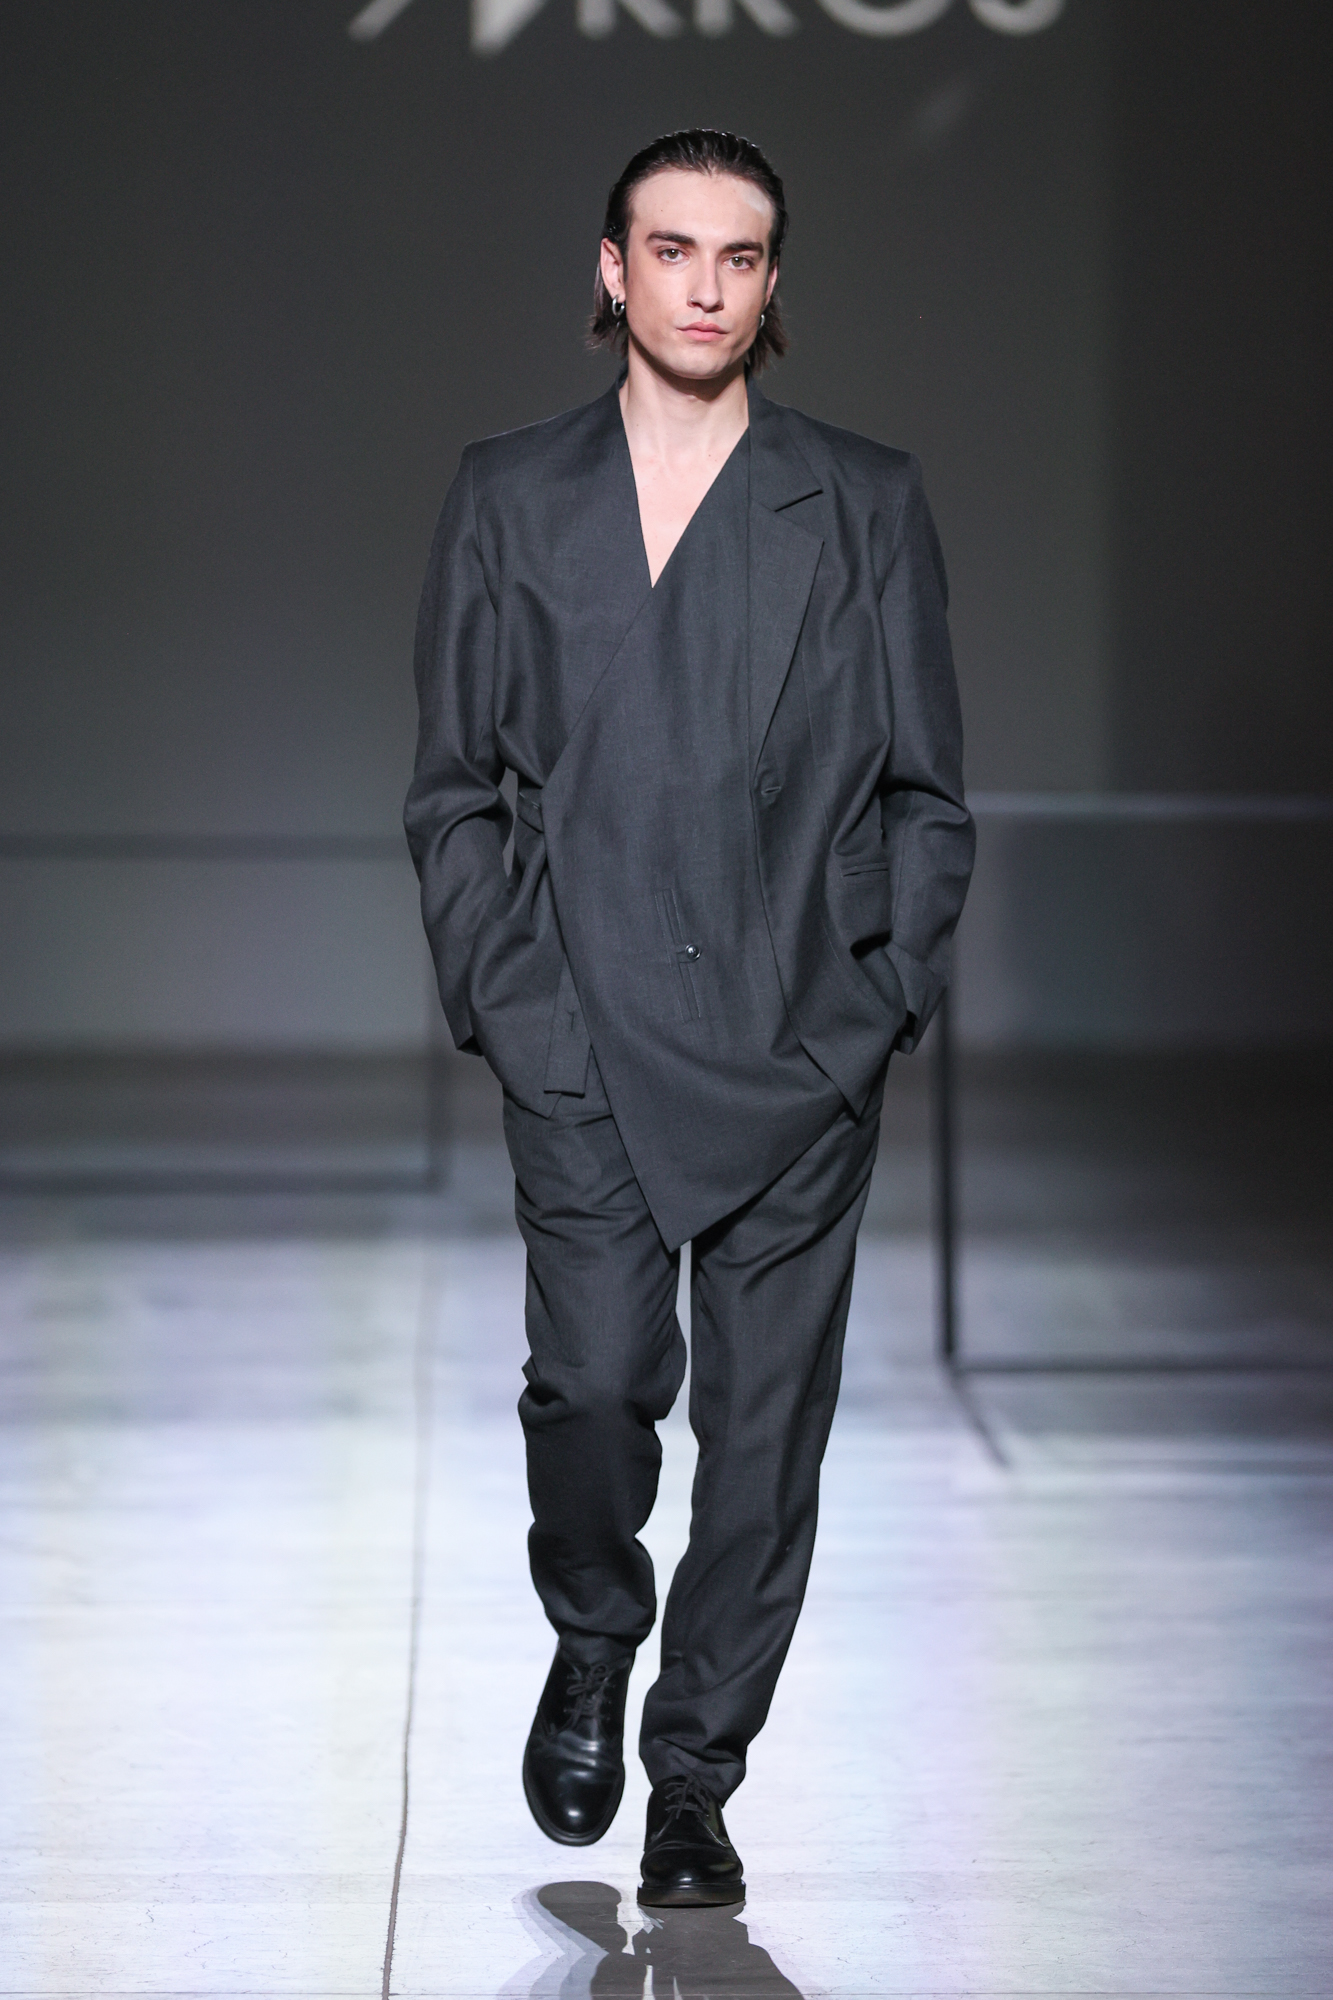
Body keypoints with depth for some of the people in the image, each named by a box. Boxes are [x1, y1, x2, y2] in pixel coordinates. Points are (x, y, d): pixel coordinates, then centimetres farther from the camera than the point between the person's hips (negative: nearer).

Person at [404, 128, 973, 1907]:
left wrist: (876, 1008, -2)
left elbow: (925, 798, 8)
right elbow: (453, 789, 10)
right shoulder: (511, 498, 8)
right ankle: (592, 1634, 19)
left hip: (804, 1056, 1)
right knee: (596, 1377, -13)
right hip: (585, 1045, 0)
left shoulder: (867, 505, 7)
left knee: (765, 1426, 2)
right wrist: (507, 999, -1)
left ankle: (696, 1777, 17)